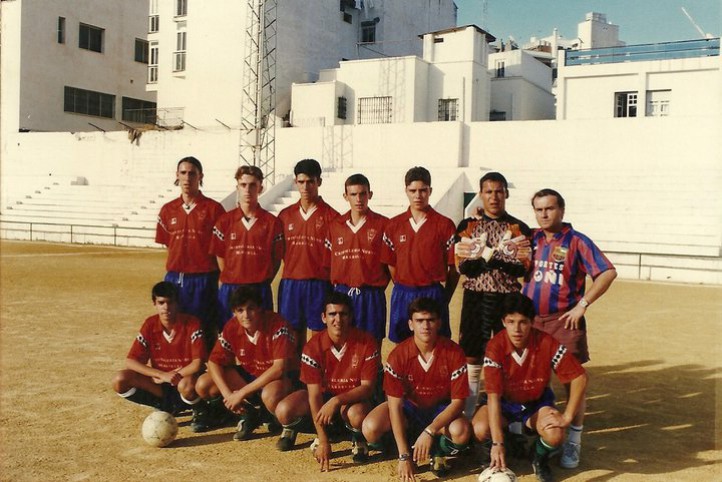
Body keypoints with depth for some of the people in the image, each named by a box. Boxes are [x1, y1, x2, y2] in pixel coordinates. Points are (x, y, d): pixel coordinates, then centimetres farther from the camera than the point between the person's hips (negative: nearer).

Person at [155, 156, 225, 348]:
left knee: (203, 333, 3)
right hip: (175, 279, 4)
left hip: (204, 280, -3)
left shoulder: (213, 209, -3)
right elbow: (168, 244, 14)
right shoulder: (168, 210, 8)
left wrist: (221, 279, -5)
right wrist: (179, 268, 6)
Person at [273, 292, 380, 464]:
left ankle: (358, 438, -1)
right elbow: (314, 393, -19)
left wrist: (336, 401, -36)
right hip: (324, 394, 2)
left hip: (353, 397, -2)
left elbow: (368, 387, -18)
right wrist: (323, 441, -25)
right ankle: (292, 429, 14)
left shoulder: (366, 342, -20)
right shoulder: (314, 346, -18)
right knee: (284, 411, -25)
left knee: (357, 414, -38)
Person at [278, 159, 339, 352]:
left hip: (319, 284, -3)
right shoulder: (285, 215, 9)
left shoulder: (331, 216, -2)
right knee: (293, 334, 8)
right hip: (290, 283, 3)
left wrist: (333, 282, -4)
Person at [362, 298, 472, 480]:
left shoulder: (454, 352, -21)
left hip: (441, 410, -1)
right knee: (371, 428, -27)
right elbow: (395, 405, -21)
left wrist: (430, 431, -33)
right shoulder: (398, 355, -21)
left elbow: (458, 401, -18)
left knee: (461, 432, -34)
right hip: (409, 407, 1)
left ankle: (437, 452, 1)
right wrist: (404, 456, -27)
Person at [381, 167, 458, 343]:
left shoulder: (444, 225, -3)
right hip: (402, 296, 3)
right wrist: (403, 289, 8)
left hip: (433, 295, -2)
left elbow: (454, 267, -1)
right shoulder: (394, 225, 6)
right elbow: (391, 264, 12)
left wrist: (445, 298, 1)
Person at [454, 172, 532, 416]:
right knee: (471, 359, 5)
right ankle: (467, 416, 15)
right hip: (475, 298, 1)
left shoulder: (519, 229, 4)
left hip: (509, 299, 0)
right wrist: (493, 256, -19)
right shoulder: (467, 226, 5)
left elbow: (522, 269, -5)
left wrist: (486, 256, -15)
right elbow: (463, 266, -4)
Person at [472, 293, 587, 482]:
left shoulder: (547, 343, -24)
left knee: (555, 436, -29)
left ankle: (540, 460, 9)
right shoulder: (495, 347, -27)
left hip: (537, 402, 1)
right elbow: (493, 395, -31)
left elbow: (579, 377, -18)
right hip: (504, 402, 0)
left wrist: (567, 417, -23)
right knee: (481, 429, -30)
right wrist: (497, 443, -38)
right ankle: (495, 459, 7)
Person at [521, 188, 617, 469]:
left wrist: (582, 304, -13)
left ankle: (574, 442, 12)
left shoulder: (576, 241, -4)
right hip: (529, 320, 4)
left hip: (564, 321, -4)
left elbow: (608, 272, -10)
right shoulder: (530, 240, 9)